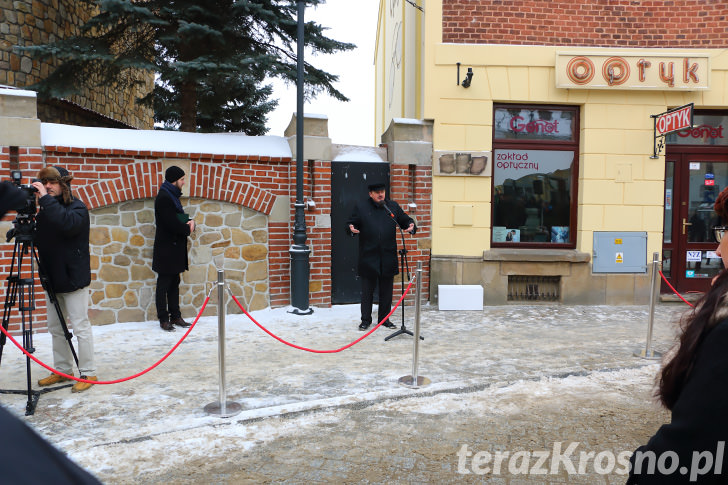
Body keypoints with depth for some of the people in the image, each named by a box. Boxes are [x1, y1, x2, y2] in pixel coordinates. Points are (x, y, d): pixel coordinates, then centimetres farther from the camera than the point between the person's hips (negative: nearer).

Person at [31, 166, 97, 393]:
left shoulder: (77, 207, -8)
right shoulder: (44, 209, 11)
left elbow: (68, 223, -31)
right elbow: (39, 240, 16)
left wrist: (46, 199, -28)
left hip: (73, 278, -7)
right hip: (52, 278, 7)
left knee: (81, 327, -2)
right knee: (56, 328, 14)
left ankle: (88, 373, 7)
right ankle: (62, 370, 26)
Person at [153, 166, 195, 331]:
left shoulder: (173, 196, 16)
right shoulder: (163, 197, -15)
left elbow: (180, 218, 21)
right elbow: (171, 224, -22)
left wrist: (189, 222, -1)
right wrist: (188, 229, -7)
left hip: (176, 248, 10)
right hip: (166, 248, -10)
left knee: (174, 283, 13)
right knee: (164, 284, -1)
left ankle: (175, 316, 20)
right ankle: (164, 319, 6)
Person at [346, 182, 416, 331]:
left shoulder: (393, 206, 9)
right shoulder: (361, 207, 3)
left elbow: (405, 220, 13)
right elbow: (351, 223, 3)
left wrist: (411, 226, -9)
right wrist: (351, 228, -20)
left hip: (388, 256, 2)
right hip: (368, 256, -2)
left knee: (386, 290, 10)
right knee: (367, 290, 6)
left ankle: (385, 318, 23)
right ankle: (366, 320, 17)